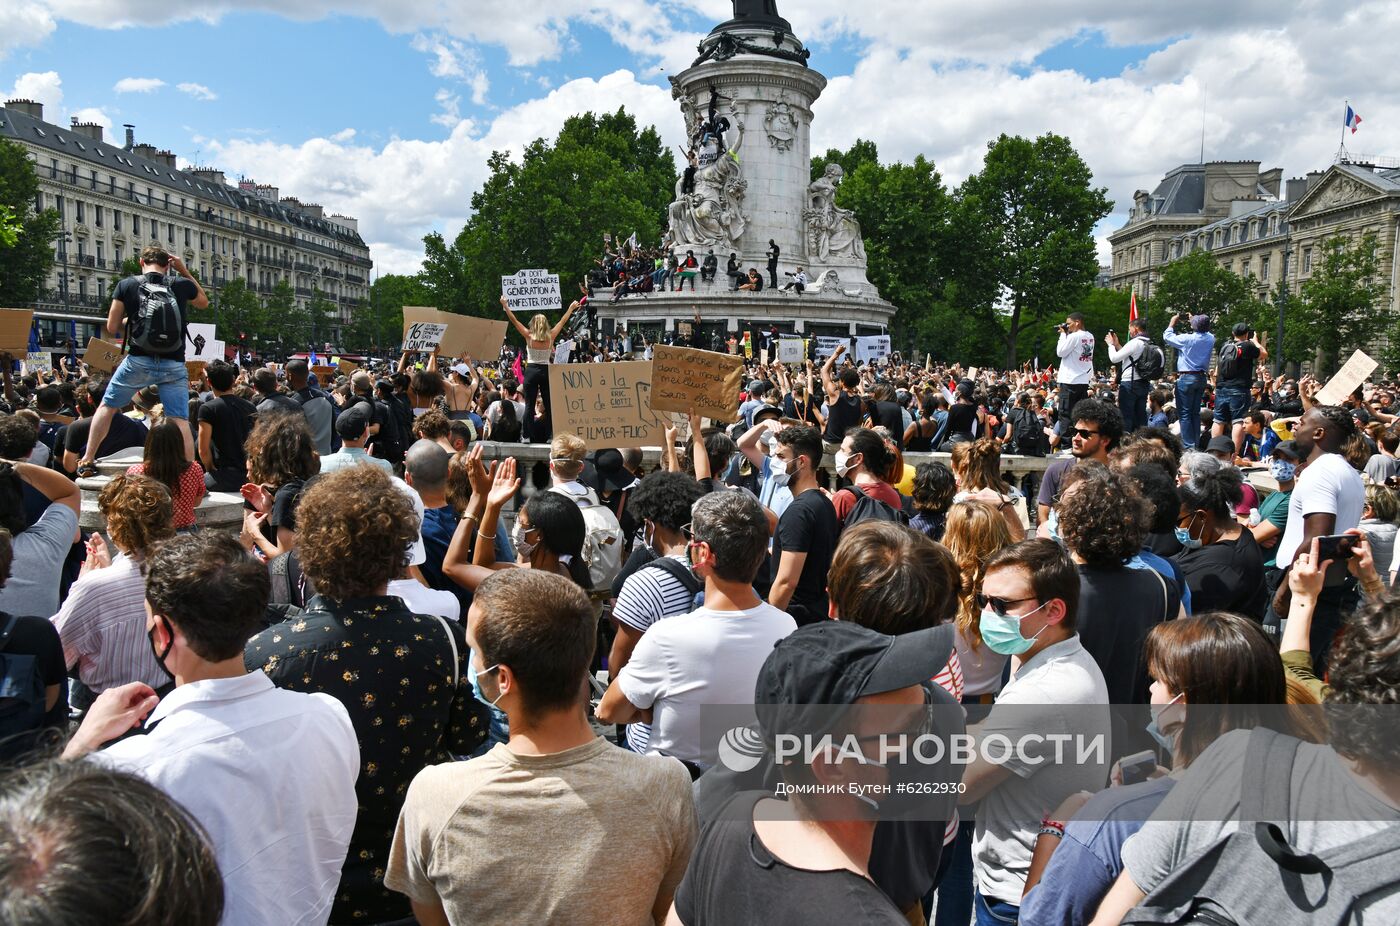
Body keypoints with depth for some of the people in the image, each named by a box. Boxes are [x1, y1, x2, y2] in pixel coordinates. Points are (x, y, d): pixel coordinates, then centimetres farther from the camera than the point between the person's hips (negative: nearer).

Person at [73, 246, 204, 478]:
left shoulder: (127, 285, 3)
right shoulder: (181, 284, 5)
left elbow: (112, 327, 6)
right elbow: (204, 302, 27)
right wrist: (185, 272, 24)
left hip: (139, 361, 0)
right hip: (174, 365, 0)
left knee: (107, 406, 20)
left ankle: (86, 462, 23)